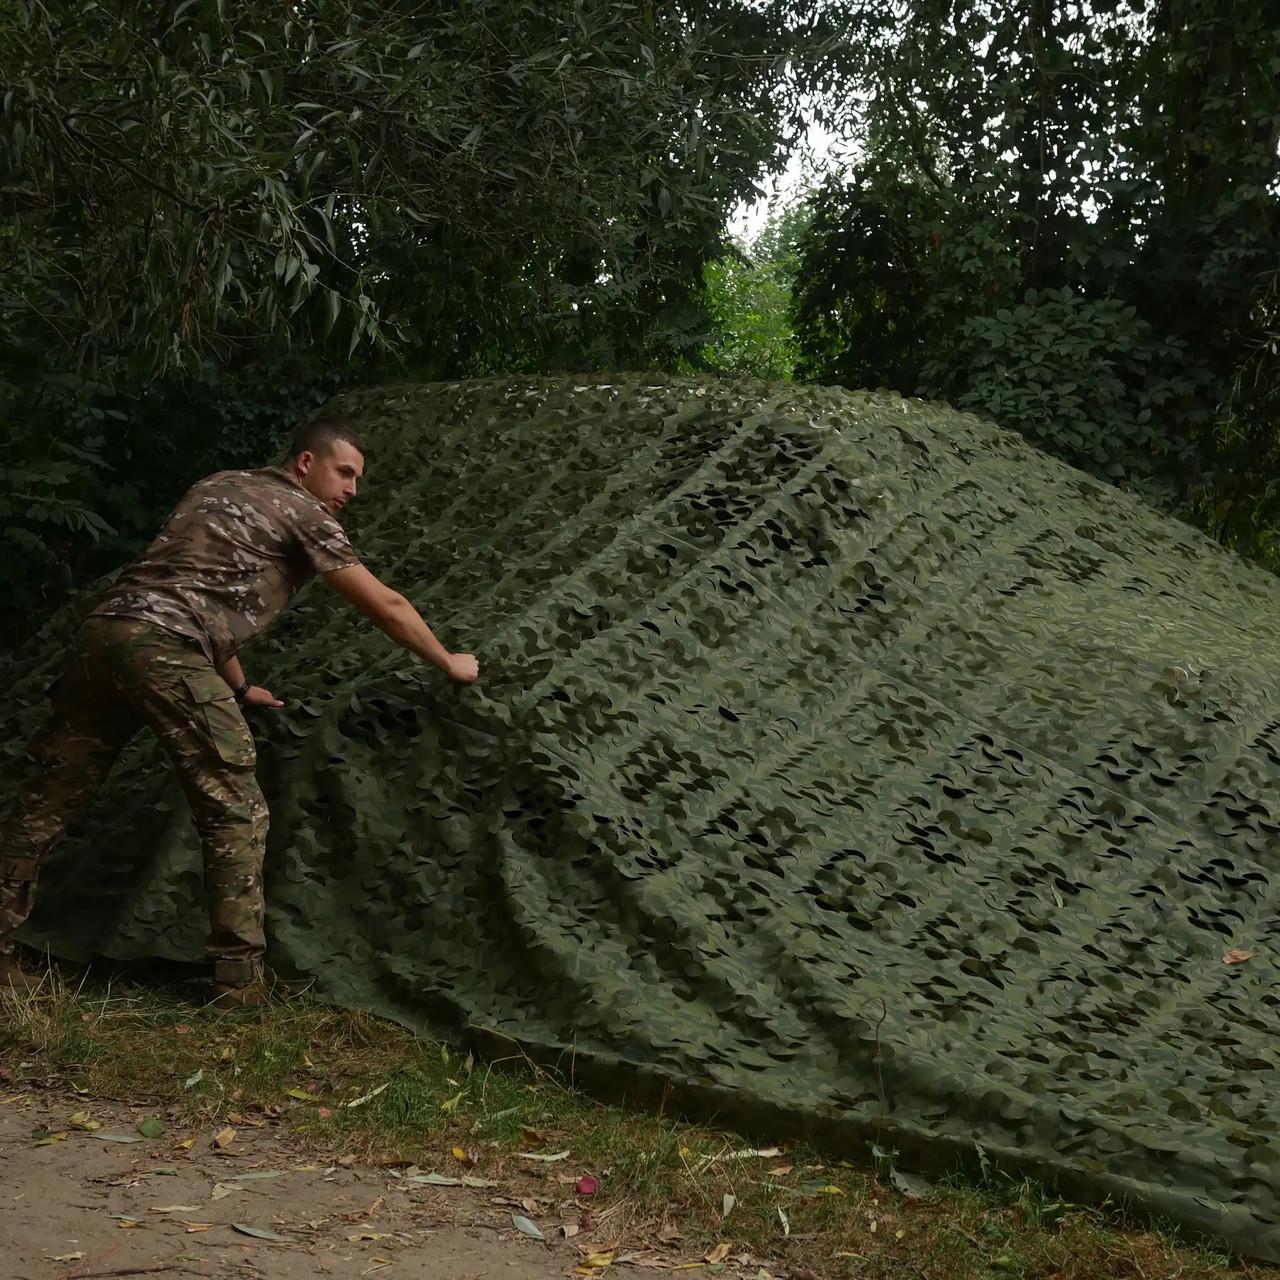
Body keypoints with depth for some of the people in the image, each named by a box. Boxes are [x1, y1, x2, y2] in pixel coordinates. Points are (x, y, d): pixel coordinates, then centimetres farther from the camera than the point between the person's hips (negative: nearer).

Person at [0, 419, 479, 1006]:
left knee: (51, 798, 11)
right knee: (235, 814, -1)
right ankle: (240, 982, -2)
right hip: (165, 648, -8)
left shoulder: (218, 487, 30)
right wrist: (450, 663, 26)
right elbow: (386, 607, 12)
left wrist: (238, 687, 46)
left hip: (102, 630, 8)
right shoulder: (304, 513, 8)